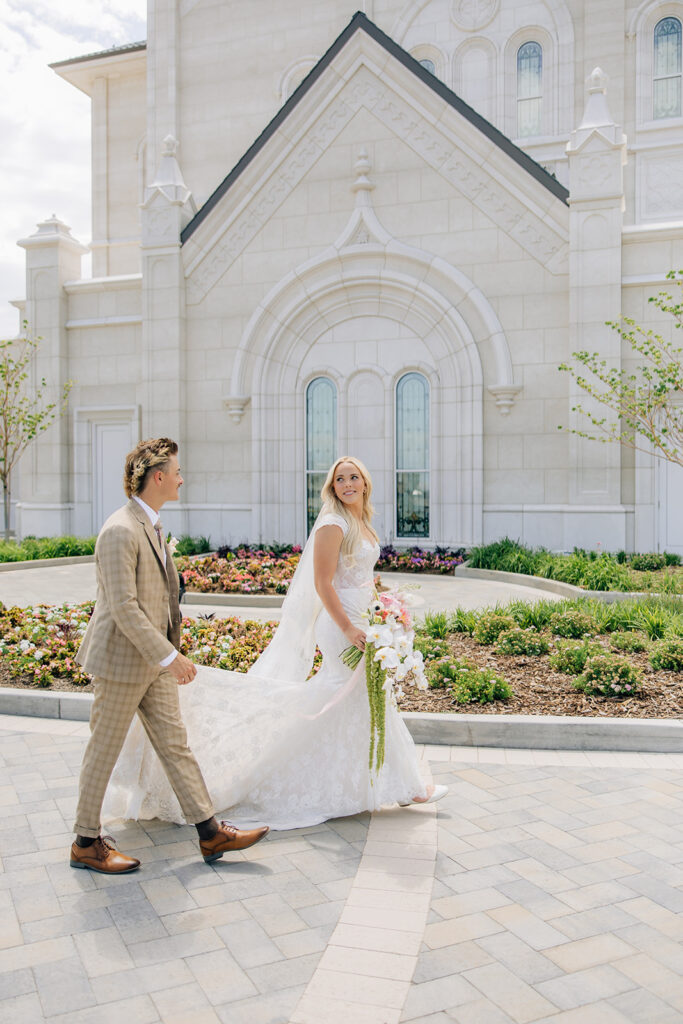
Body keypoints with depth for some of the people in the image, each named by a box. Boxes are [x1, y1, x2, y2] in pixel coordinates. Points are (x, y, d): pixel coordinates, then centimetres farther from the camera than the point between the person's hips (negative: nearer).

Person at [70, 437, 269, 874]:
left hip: (154, 659, 9)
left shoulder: (153, 524, 10)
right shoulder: (121, 531, -22)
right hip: (122, 661, -9)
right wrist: (169, 656, -25)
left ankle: (211, 833, 20)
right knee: (104, 751, 7)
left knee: (175, 744, 12)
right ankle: (87, 842, 25)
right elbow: (123, 607, -25)